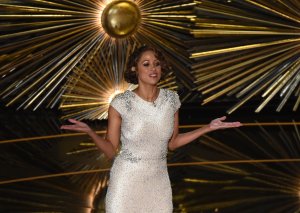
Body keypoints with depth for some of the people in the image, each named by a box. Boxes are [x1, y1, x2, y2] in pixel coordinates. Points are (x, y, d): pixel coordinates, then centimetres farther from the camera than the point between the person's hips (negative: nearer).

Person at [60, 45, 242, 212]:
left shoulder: (171, 99, -4)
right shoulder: (120, 103, -15)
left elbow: (172, 143, 7)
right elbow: (111, 151, -9)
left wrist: (209, 128, 2)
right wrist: (89, 131, -27)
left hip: (158, 182, 4)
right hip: (126, 181, -3)